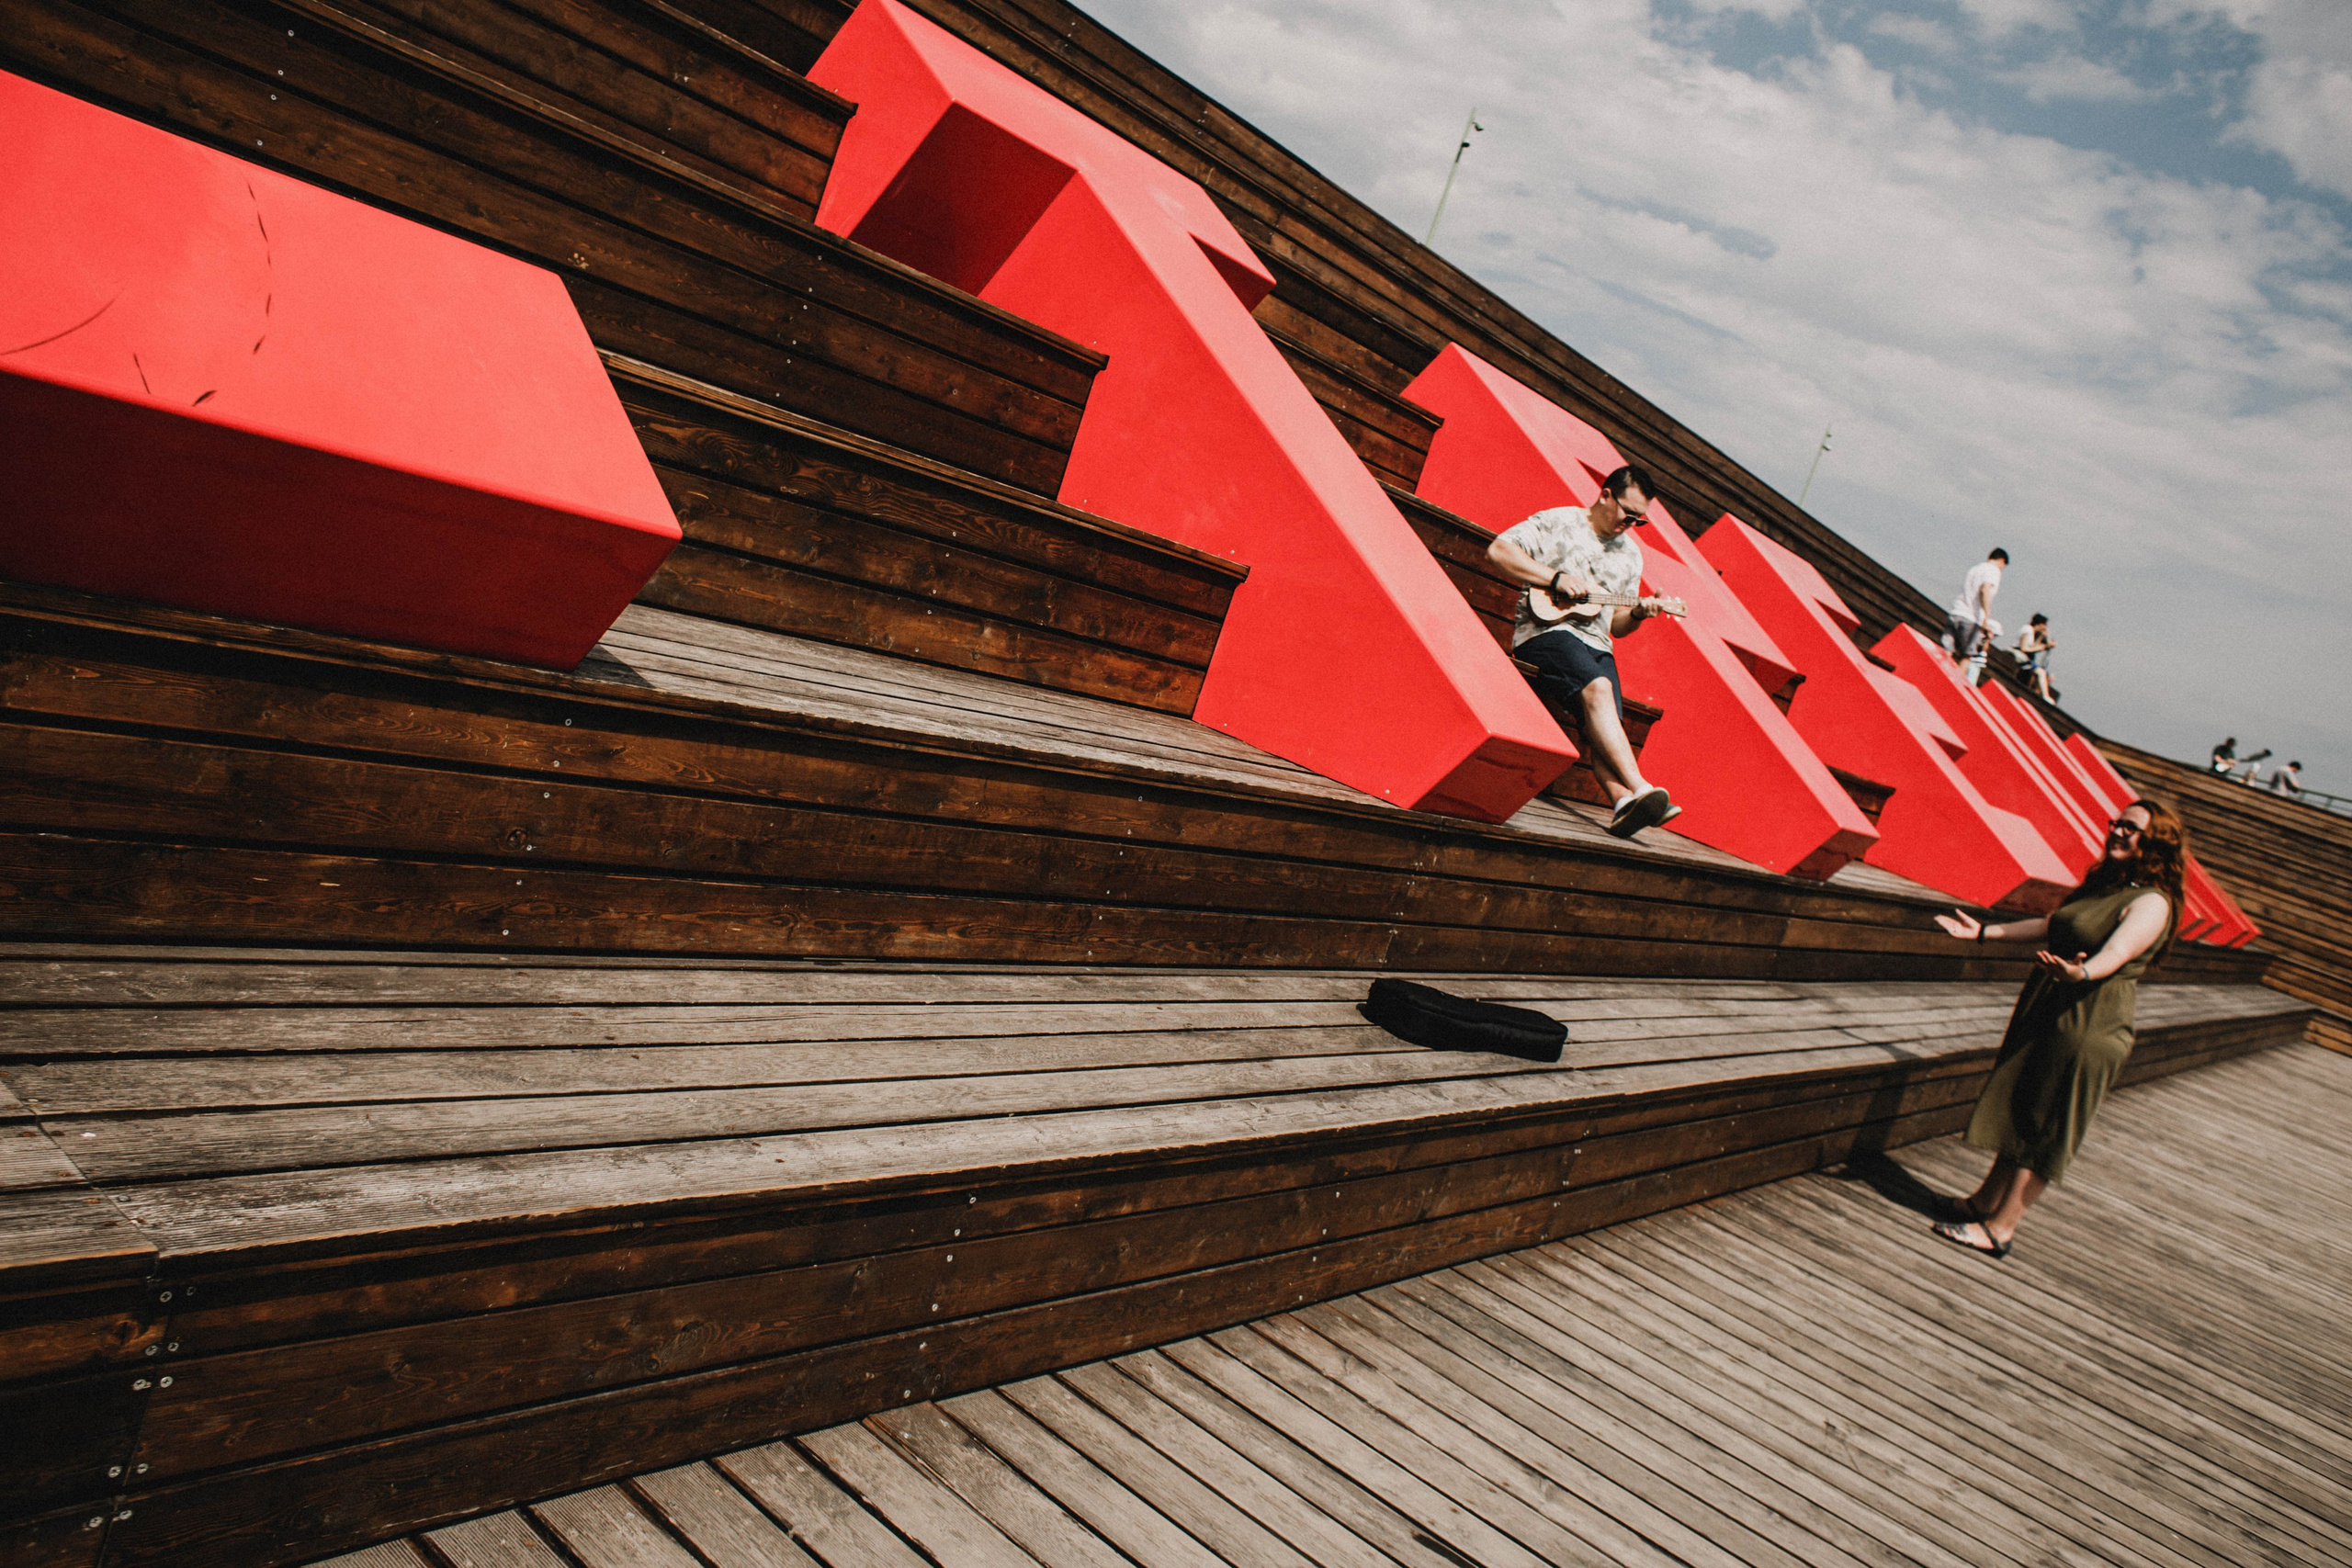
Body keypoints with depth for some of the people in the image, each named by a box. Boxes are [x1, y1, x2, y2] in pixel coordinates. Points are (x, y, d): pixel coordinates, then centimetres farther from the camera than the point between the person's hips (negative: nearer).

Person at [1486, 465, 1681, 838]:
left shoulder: (1630, 555, 22)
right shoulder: (1560, 523, 4)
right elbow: (1498, 550, -8)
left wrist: (1637, 614, -1)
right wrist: (1556, 577, -14)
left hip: (1596, 643, 6)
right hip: (1546, 630, -6)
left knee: (1608, 718, -22)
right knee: (1598, 690, -32)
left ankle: (1624, 805, -41)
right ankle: (1640, 789, -42)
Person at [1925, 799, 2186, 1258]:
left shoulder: (2151, 904, -15)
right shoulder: (2103, 885, 13)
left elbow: (2115, 954, -31)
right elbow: (2050, 927, 24)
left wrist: (2079, 972, -52)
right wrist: (1984, 932, 26)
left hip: (2087, 1026, -8)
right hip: (2043, 1012, 8)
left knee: (2040, 1125, -3)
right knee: (2019, 1107, 16)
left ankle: (2000, 1228, 4)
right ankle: (1987, 1200, 28)